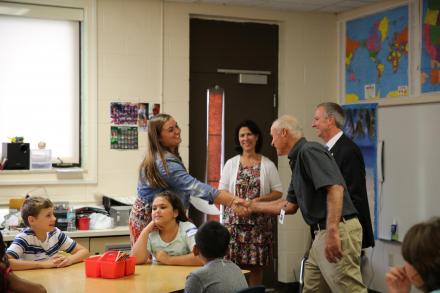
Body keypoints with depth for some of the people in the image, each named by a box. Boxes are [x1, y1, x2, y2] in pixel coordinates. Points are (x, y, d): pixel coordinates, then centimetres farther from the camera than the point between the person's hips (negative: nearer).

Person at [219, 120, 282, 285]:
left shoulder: (267, 164, 4)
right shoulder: (231, 163, 6)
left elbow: (278, 192, 4)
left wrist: (259, 200, -12)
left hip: (259, 222, 0)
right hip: (234, 221, 0)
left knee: (256, 265, 2)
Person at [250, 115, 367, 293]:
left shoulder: (310, 151, -11)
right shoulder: (297, 161, 20)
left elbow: (335, 188, -23)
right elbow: (290, 205, 26)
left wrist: (332, 232, -29)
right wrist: (253, 207, 30)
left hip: (338, 231, -10)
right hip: (322, 233, 10)